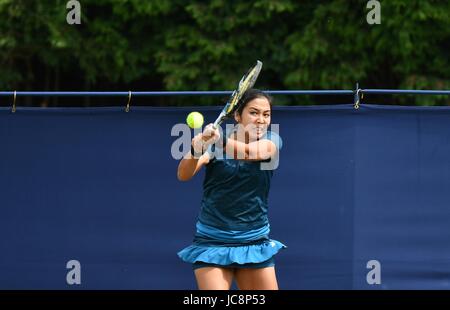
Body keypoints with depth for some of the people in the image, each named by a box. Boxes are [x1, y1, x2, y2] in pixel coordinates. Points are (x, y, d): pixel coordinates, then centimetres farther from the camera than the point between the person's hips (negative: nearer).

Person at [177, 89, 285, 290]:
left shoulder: (271, 141, -2)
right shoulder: (213, 144, -5)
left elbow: (251, 152, -25)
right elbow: (184, 175, -21)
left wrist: (220, 140, -44)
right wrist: (197, 148, -42)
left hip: (255, 242, 2)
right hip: (212, 242, -2)